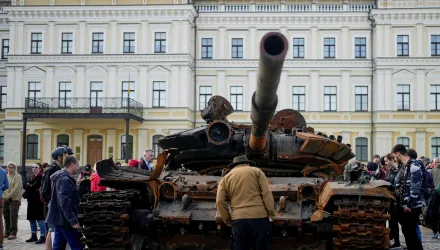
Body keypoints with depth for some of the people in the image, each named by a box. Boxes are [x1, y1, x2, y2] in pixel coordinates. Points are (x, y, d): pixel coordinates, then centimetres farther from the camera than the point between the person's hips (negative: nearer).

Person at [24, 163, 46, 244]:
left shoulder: (41, 177, -10)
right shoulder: (31, 177, 17)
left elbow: (34, 187, -18)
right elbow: (26, 186, 10)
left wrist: (27, 186, -3)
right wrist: (28, 187, -11)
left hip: (38, 201, -9)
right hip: (31, 200, 9)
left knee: (40, 219, -6)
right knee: (31, 219, 13)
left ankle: (43, 237, -2)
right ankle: (34, 236, 22)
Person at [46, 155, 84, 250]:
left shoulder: (59, 177, 16)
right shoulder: (66, 179, -17)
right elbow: (65, 202, -24)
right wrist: (73, 220, -24)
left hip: (58, 219, 10)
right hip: (65, 220, -10)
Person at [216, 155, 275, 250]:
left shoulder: (225, 178, 15)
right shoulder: (256, 171, 12)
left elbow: (220, 202, 3)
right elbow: (267, 193, 0)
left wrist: (228, 221, 11)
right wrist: (271, 214, 2)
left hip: (238, 220, 1)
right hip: (260, 217, -1)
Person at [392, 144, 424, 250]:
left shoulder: (414, 166, -15)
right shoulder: (404, 167, 13)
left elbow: (415, 188, -20)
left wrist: (409, 205, -19)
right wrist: (400, 204, 15)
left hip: (411, 206, -9)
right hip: (403, 205, 9)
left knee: (410, 233, -4)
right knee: (407, 232, 12)